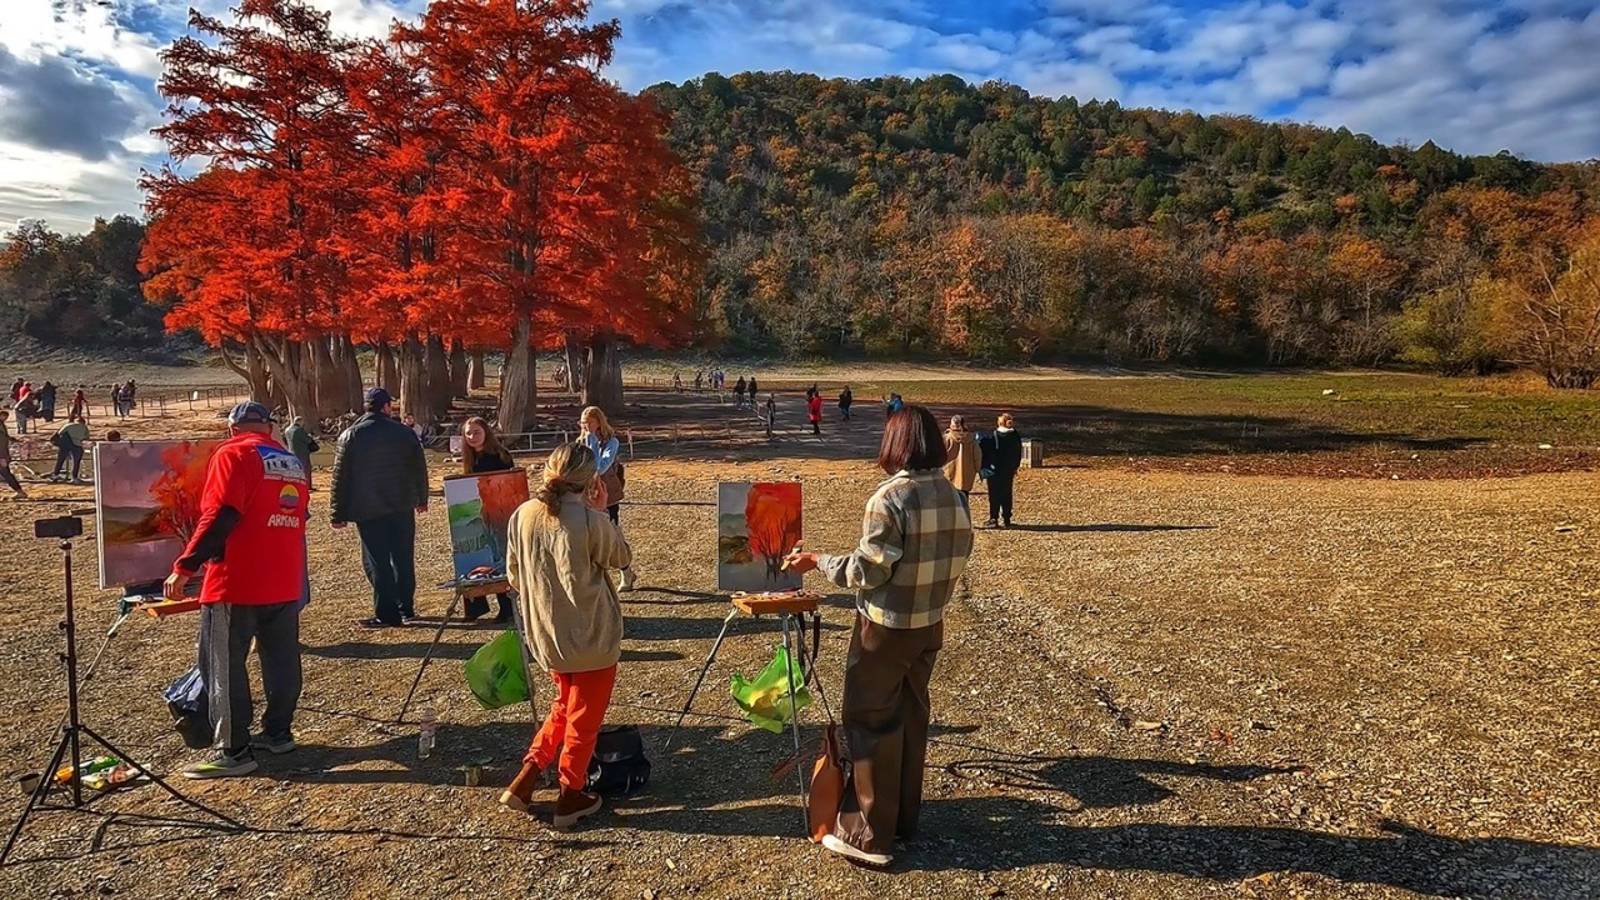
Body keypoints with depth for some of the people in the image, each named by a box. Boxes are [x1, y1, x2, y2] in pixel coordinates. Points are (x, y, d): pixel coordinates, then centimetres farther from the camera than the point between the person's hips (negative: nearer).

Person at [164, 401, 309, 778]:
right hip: (286, 583, 7)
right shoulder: (292, 462, 14)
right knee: (281, 659, 14)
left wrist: (184, 568, -15)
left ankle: (234, 752, 3)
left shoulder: (233, 455, -7)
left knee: (224, 667, 1)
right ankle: (278, 733, 24)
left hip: (237, 583, -7)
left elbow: (218, 518, -17)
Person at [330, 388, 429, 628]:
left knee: (377, 562, 2)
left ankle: (386, 613, 2)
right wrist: (421, 499, 22)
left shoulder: (350, 435, -3)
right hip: (402, 508, 2)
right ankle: (406, 609, 18)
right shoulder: (405, 433, 1)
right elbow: (420, 469, 8)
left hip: (368, 511, -2)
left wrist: (338, 514, 4)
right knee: (403, 559, 11)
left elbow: (340, 477, -2)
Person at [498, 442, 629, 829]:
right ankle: (570, 797, 24)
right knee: (585, 717, 13)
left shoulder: (523, 515, -4)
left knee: (564, 705, 27)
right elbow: (623, 558, -4)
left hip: (544, 635, 6)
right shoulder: (591, 521, -21)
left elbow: (514, 576, 6)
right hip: (591, 636, -6)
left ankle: (526, 778, 24)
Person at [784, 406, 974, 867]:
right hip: (930, 624, 7)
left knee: (870, 721, 3)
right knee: (912, 715, 18)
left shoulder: (889, 498, -20)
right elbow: (956, 562, 7)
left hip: (886, 627, -7)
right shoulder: (954, 496, 1)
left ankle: (869, 836, 9)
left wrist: (817, 562, -6)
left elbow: (867, 571, -19)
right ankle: (904, 817, 31)